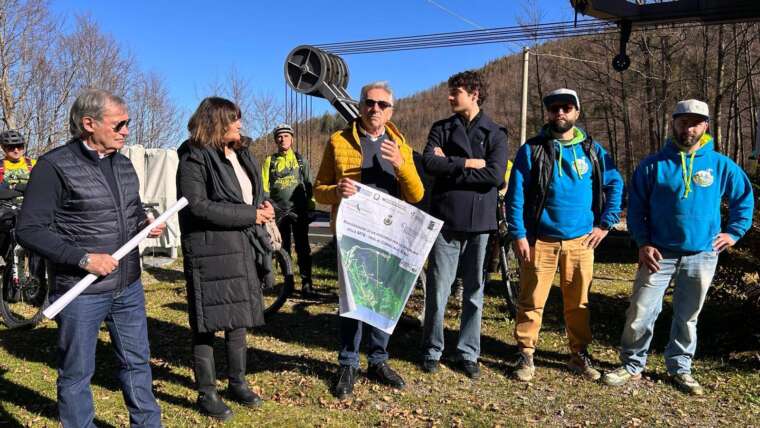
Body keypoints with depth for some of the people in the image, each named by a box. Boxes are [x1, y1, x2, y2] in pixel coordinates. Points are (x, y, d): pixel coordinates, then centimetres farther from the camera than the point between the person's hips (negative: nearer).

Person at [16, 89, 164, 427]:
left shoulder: (123, 164, 8)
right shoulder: (54, 166, -13)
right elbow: (29, 230, -15)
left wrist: (145, 225, 0)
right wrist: (83, 258, -22)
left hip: (128, 286, 7)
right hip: (81, 292, -6)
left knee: (137, 361, 18)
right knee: (77, 373, 10)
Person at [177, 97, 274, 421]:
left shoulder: (241, 155, 16)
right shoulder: (195, 158, -10)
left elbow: (255, 194, 24)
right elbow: (196, 206, -19)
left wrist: (264, 207, -1)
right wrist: (250, 215, -18)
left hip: (245, 249, 8)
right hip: (211, 252, -8)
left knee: (239, 318, 15)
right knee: (207, 323, 1)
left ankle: (237, 381, 30)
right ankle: (207, 392, 15)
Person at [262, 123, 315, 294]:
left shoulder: (300, 160, 9)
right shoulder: (270, 161, 8)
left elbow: (309, 184, 9)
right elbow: (264, 187, 8)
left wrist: (311, 206, 3)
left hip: (299, 210, -1)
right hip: (278, 211, 1)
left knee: (302, 247, -2)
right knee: (283, 248, 8)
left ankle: (306, 282, 4)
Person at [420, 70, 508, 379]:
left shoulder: (495, 133, 4)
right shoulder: (441, 128, 9)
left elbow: (495, 175, -11)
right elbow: (430, 163, -9)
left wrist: (450, 167, -8)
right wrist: (469, 163, -12)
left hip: (479, 221, 0)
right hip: (445, 218, 0)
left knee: (474, 291, 8)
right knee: (438, 289, 2)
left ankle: (468, 353, 20)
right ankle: (432, 351, 17)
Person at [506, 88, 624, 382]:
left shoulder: (592, 149, 7)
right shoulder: (531, 149, -1)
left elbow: (615, 184, 12)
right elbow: (516, 195, -4)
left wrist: (605, 224, 5)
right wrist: (518, 235, -10)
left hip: (580, 240, 2)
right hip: (540, 240, -2)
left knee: (578, 302, 12)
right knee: (531, 301, 2)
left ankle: (579, 355, 25)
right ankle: (526, 355, 15)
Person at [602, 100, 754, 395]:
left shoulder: (721, 165, 2)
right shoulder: (653, 165, -2)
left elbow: (745, 197, 16)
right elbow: (636, 207, 2)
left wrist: (734, 232, 9)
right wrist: (643, 243, -7)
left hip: (702, 256, 2)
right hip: (659, 253, -1)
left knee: (688, 317, 12)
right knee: (640, 312, -4)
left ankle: (679, 368, 28)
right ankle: (632, 365, 13)